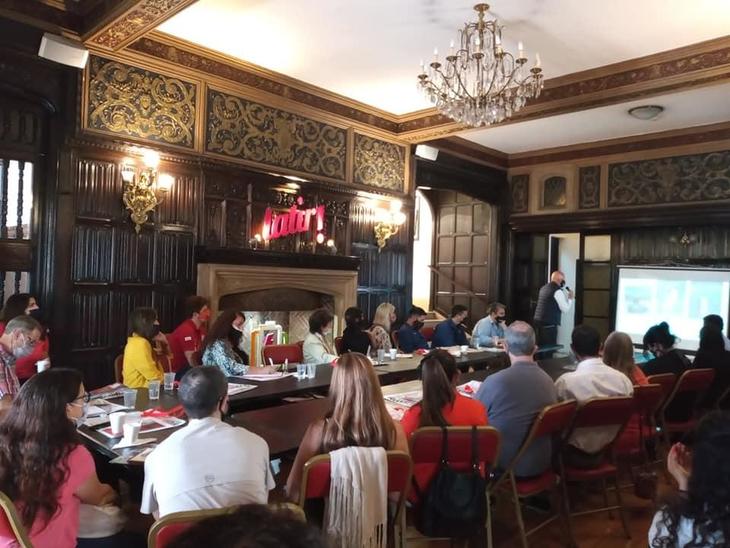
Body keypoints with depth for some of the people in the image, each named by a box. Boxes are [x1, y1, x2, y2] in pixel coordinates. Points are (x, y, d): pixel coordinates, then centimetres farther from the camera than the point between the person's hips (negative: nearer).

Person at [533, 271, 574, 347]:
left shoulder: (543, 288, 15)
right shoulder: (557, 291, -11)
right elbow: (565, 309, -7)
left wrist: (567, 295, 26)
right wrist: (571, 298, 8)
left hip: (539, 321, 8)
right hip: (550, 324, -8)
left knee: (541, 346, 11)